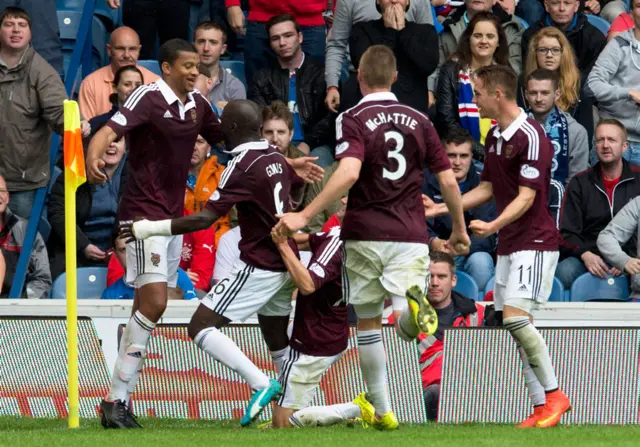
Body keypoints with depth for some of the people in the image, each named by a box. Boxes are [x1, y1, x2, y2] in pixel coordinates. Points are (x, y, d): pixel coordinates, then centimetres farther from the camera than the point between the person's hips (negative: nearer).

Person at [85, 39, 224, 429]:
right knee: (154, 300, -18)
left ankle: (120, 400, 12)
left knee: (151, 305, 7)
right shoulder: (148, 98, -13)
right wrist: (94, 157, -49)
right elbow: (110, 131, -27)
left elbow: (225, 139, 24)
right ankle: (116, 400, -15)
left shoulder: (198, 104, 8)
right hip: (144, 211, -8)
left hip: (174, 216, 8)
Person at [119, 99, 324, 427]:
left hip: (258, 267, -9)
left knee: (200, 326, -10)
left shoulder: (242, 165, -17)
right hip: (285, 264, 9)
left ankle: (262, 384, -20)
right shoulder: (277, 159, 7)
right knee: (276, 340, 21)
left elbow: (205, 218, -22)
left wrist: (150, 228, -21)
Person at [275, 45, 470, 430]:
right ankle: (415, 304, -40)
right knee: (406, 325, -4)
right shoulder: (419, 121, 7)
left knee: (369, 322, 13)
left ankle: (381, 410, 16)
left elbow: (348, 174, -24)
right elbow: (449, 181, 7)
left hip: (365, 235, -2)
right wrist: (460, 229, 21)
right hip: (411, 236, 2)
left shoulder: (353, 120, -6)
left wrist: (305, 216, -24)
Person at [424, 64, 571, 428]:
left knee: (516, 317, -20)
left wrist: (494, 226, -33)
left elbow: (526, 196, -20)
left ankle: (554, 395, -11)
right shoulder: (495, 138, 12)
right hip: (508, 245, 9)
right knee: (517, 329, 4)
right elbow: (488, 189, 23)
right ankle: (541, 408, 6)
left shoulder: (530, 137, -16)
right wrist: (441, 208, 21)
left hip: (534, 241, -9)